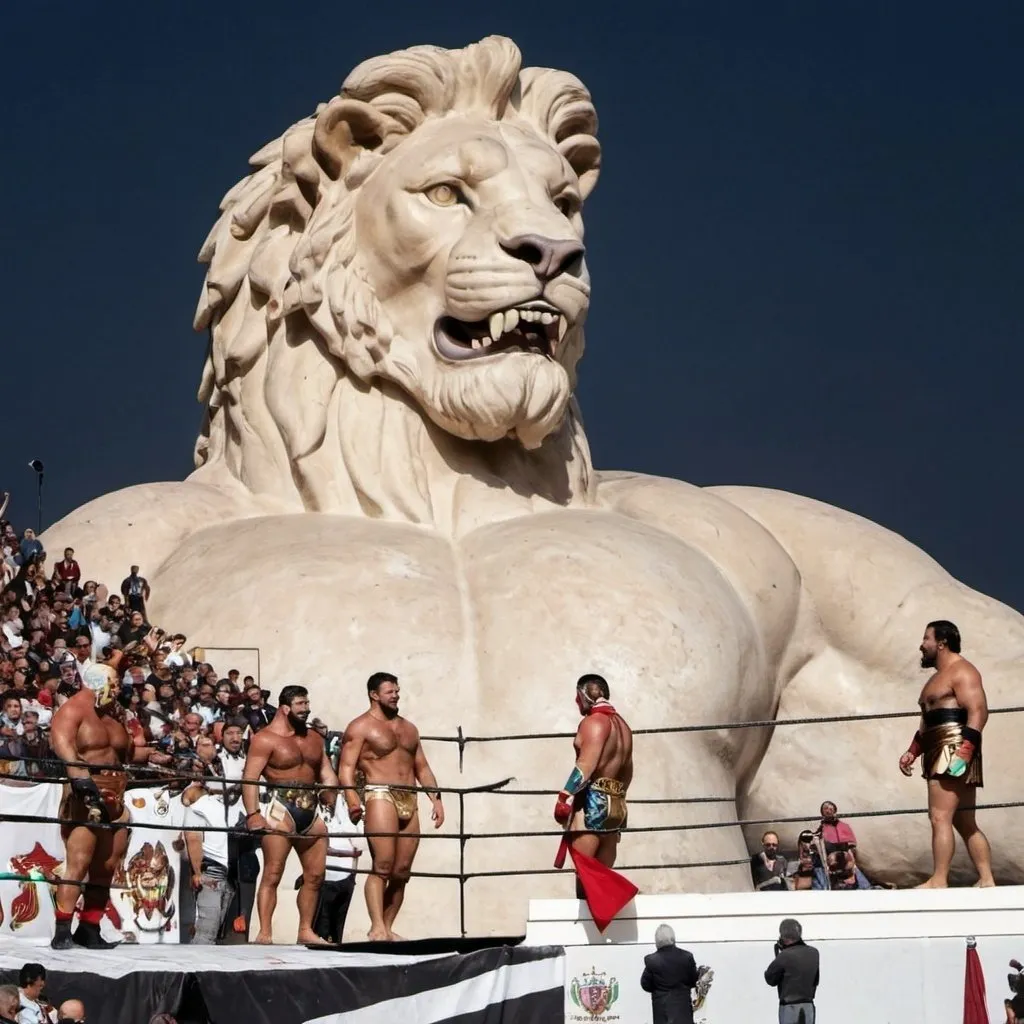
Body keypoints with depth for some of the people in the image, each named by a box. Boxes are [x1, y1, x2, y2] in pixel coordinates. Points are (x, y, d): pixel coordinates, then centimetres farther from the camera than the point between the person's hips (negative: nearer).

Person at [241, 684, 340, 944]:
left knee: (315, 875, 8)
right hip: (281, 811, -7)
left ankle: (306, 930, 17)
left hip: (311, 813, 7)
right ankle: (265, 933, -12)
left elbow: (328, 776, 20)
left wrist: (332, 805, 7)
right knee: (272, 874, -10)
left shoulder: (314, 739, 18)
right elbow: (250, 778, -12)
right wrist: (252, 813, -21)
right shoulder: (265, 739, -4)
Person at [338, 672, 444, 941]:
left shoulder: (408, 728, 23)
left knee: (402, 871, 1)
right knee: (382, 866, -16)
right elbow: (346, 767, -7)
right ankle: (377, 928, -19)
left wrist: (436, 797, 11)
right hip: (380, 796, -7)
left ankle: (388, 928, 6)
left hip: (409, 802, 7)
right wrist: (352, 798, -23)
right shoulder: (360, 727, 2)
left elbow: (422, 767, 24)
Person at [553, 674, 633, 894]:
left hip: (592, 802, -9)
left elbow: (587, 764, -19)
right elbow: (627, 770, 24)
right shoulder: (622, 725, 22)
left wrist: (565, 797, -21)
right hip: (615, 805, 9)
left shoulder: (594, 721, -7)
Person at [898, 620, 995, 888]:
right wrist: (912, 752, 20)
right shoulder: (938, 678, 25)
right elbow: (928, 723, 31)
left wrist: (964, 751, -28)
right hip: (940, 757, 11)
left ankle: (938, 881, -21)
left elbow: (978, 712, -19)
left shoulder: (961, 671, -7)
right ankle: (986, 881, 4)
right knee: (965, 824, 7)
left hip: (954, 753, -11)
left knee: (940, 817, -17)